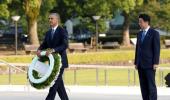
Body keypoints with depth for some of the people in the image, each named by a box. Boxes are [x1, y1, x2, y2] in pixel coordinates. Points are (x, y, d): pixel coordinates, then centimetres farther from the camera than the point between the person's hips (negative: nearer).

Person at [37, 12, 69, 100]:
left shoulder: (62, 32, -9)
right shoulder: (48, 33, 13)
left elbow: (65, 45, -20)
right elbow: (44, 44, 9)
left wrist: (53, 50, -32)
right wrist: (39, 50, -14)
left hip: (60, 61, -7)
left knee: (55, 82, -11)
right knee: (59, 84, 10)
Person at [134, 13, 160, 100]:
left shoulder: (154, 33, -7)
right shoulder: (139, 34, 14)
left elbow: (157, 49, -11)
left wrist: (155, 63, -16)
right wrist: (136, 62, 12)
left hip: (150, 64, -7)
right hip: (141, 64, 7)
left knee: (151, 85, -7)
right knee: (143, 86, 6)